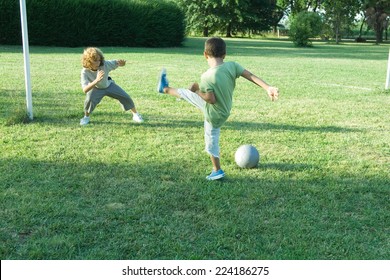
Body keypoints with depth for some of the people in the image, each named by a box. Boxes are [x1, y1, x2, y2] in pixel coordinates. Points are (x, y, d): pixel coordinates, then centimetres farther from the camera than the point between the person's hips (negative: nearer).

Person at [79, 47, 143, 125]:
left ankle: (135, 114, 24)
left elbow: (118, 63, -31)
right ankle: (86, 117, 1)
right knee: (89, 100, -29)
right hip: (96, 89, -2)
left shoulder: (105, 64, -35)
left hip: (108, 85, 2)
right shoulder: (85, 72, -35)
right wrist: (96, 81, -63)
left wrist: (121, 62, -58)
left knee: (126, 97, -2)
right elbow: (85, 90, -47)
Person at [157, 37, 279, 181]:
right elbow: (251, 76, -24)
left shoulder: (206, 77, -33)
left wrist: (196, 90, -14)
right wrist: (268, 88, -27)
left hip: (214, 115, -6)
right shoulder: (232, 65, -18)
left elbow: (211, 100, -30)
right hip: (224, 109, 6)